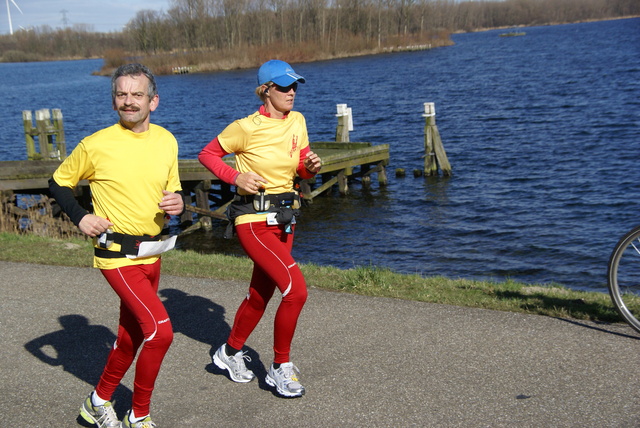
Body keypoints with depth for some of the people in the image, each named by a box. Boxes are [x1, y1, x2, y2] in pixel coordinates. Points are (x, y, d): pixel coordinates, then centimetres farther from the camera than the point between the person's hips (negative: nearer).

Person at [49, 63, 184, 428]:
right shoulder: (96, 145, -11)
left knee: (131, 337, 18)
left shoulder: (167, 141, 3)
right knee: (161, 331, -17)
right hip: (117, 256, -6)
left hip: (152, 254, 6)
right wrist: (80, 217, -10)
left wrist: (177, 203, -7)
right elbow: (59, 182, 3)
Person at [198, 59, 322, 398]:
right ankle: (280, 368, 1)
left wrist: (312, 166, -8)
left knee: (260, 295, 16)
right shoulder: (247, 127, -13)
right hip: (253, 220, -7)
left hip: (284, 219, 7)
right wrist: (236, 177, -15)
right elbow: (207, 154, -2)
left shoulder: (297, 122, 5)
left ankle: (230, 352, 39)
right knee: (296, 289, -17)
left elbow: (302, 171, 14)